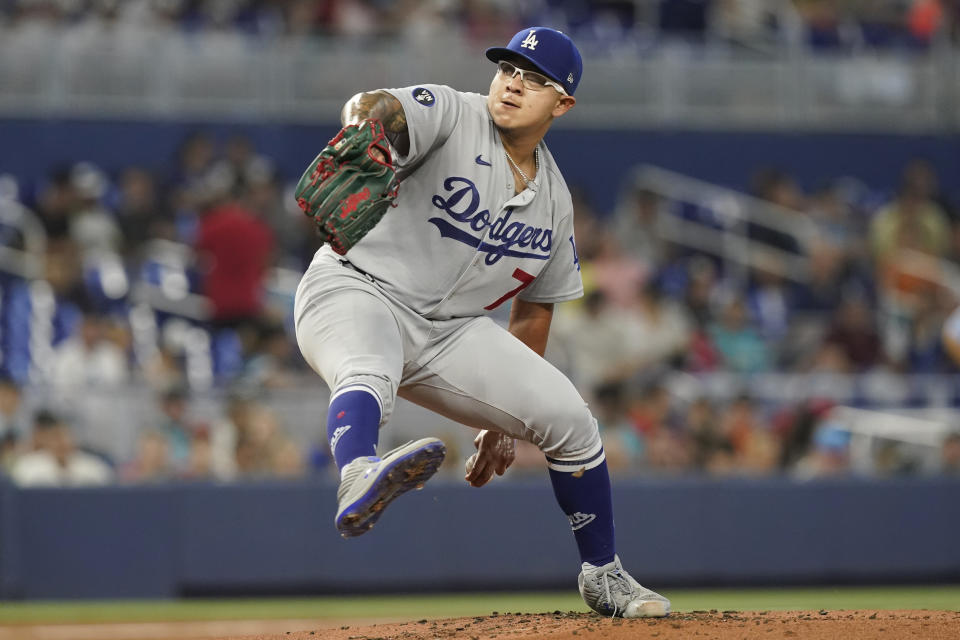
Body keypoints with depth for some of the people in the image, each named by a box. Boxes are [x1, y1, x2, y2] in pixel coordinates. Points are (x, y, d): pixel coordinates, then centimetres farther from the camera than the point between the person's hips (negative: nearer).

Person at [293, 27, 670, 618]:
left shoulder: (554, 200, 8)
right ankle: (358, 483, -73)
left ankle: (603, 576, 18)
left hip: (450, 333, 6)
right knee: (368, 372, -40)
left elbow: (534, 309, 18)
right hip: (356, 290, -6)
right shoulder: (450, 116, -10)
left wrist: (503, 418, 17)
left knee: (570, 419, -1)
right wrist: (362, 120, -59)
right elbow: (382, 109, -32)